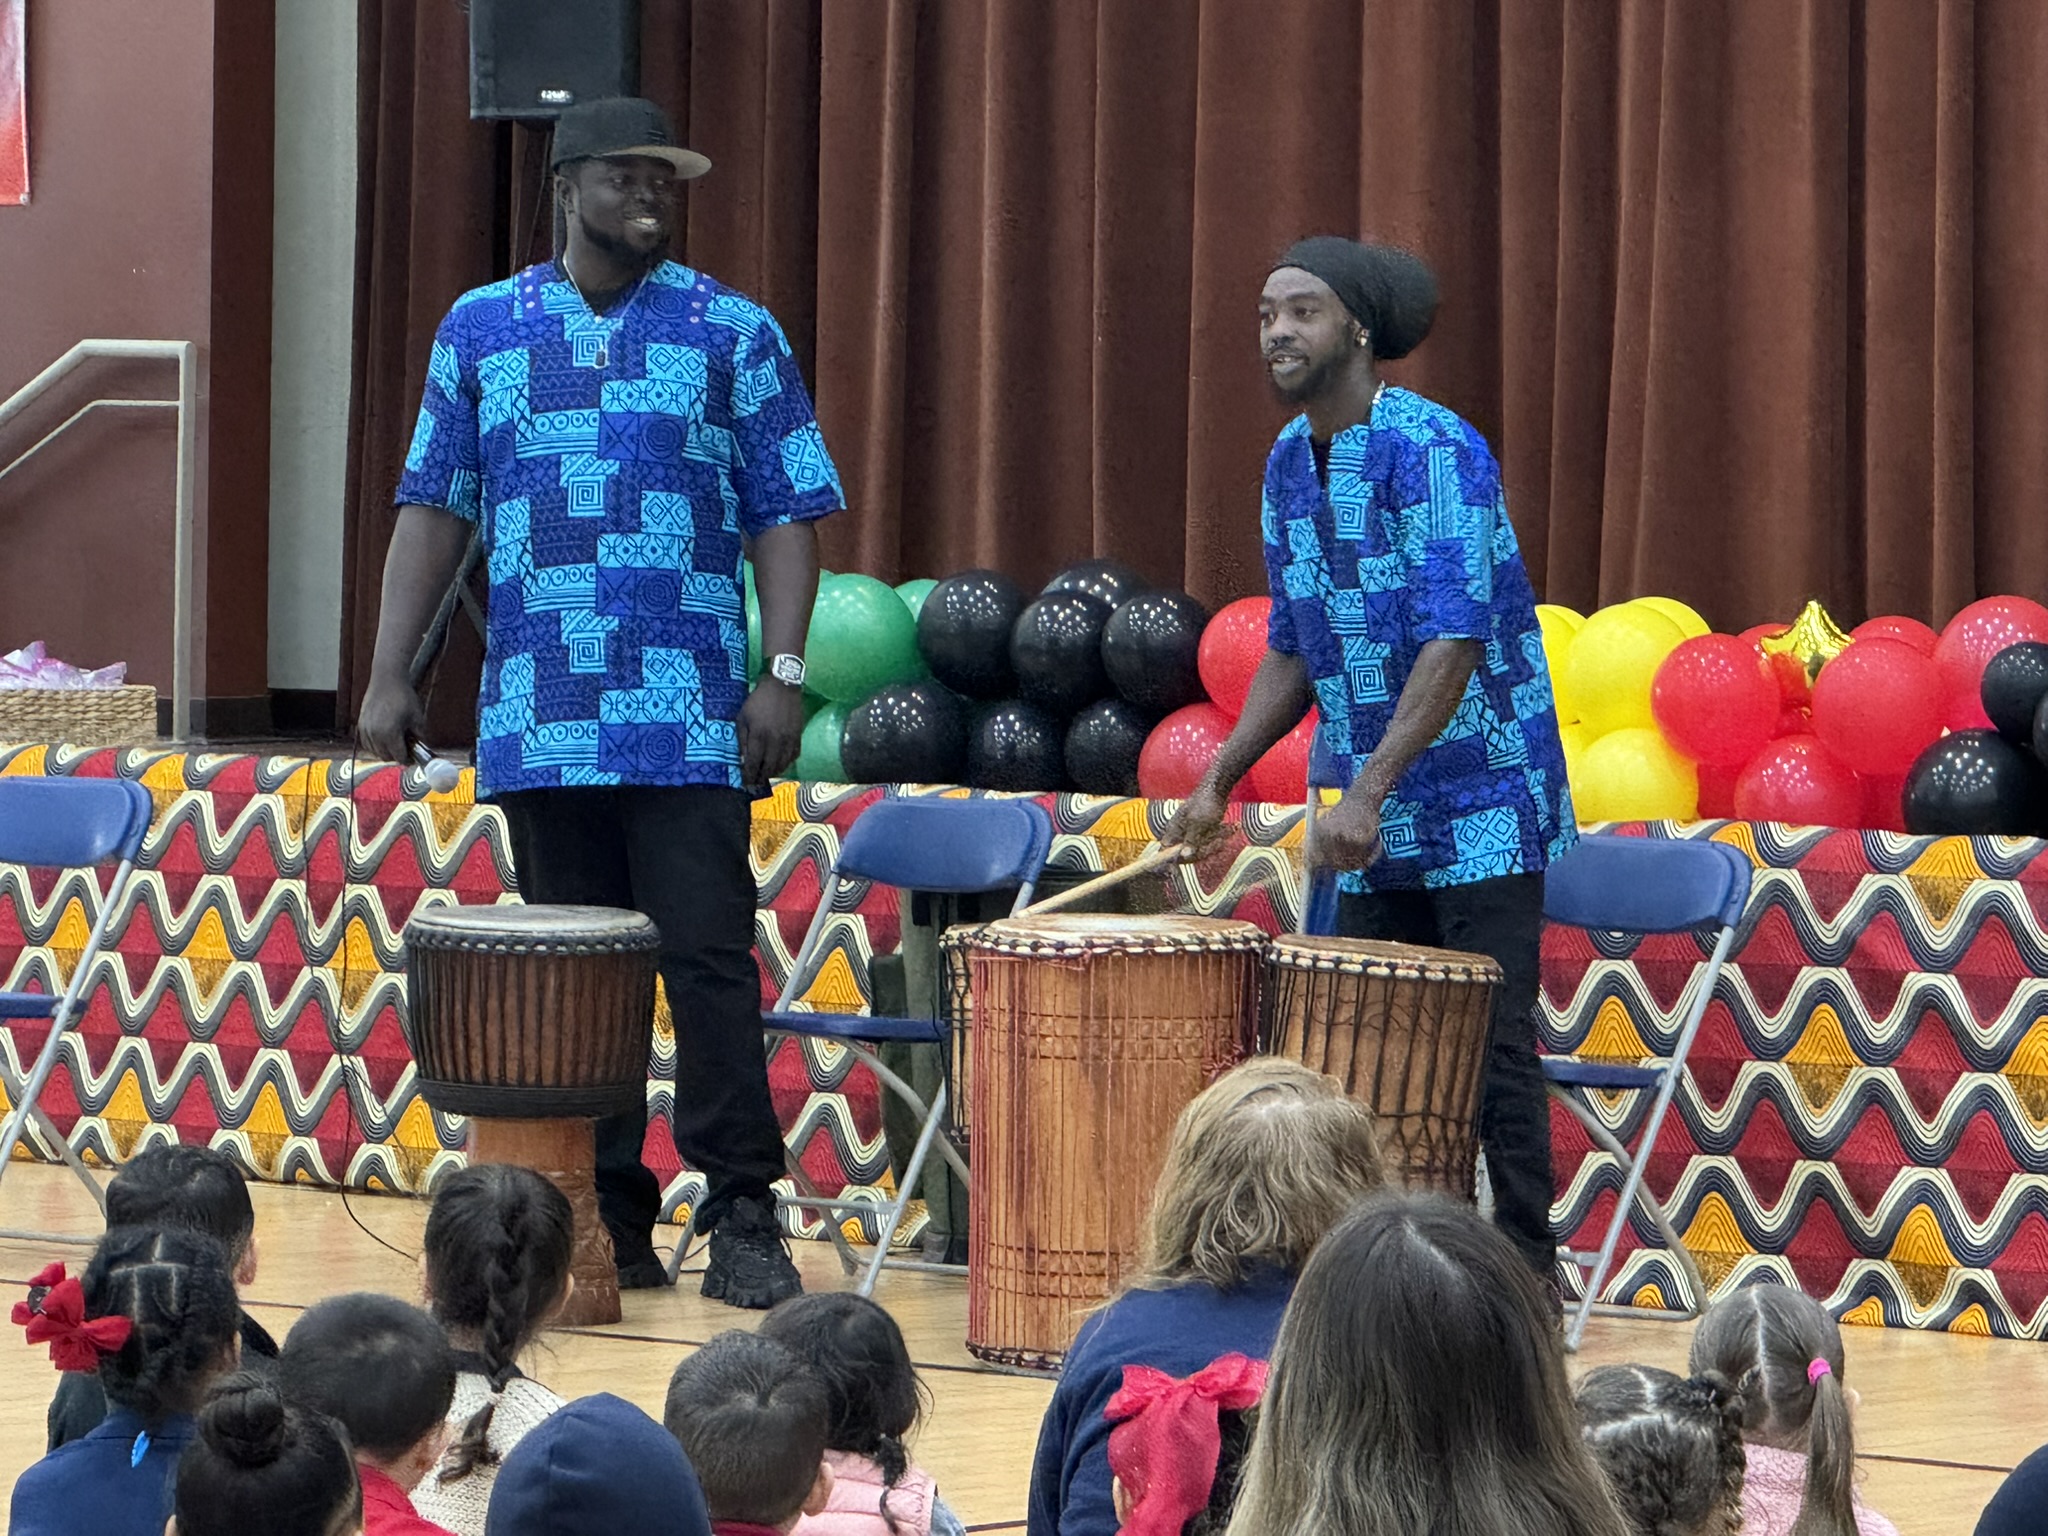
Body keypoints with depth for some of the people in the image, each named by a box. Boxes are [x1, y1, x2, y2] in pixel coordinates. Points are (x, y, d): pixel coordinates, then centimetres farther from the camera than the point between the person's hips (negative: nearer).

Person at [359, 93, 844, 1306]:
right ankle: (605, 1219, 13)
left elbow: (788, 514, 3)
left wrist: (784, 673, -8)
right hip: (537, 725, 3)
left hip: (690, 722, -3)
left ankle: (744, 1217, -3)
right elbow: (436, 511, 12)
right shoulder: (483, 331, 11)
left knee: (709, 961, -7)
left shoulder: (733, 334, 5)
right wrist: (392, 676, 5)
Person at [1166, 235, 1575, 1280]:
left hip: (1481, 808, -7)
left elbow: (1455, 641, -23)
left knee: (1490, 1041, -6)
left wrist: (1368, 791, -28)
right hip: (1373, 817, 7)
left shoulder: (1434, 451, -16)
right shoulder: (1289, 462, 9)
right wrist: (1219, 781, 8)